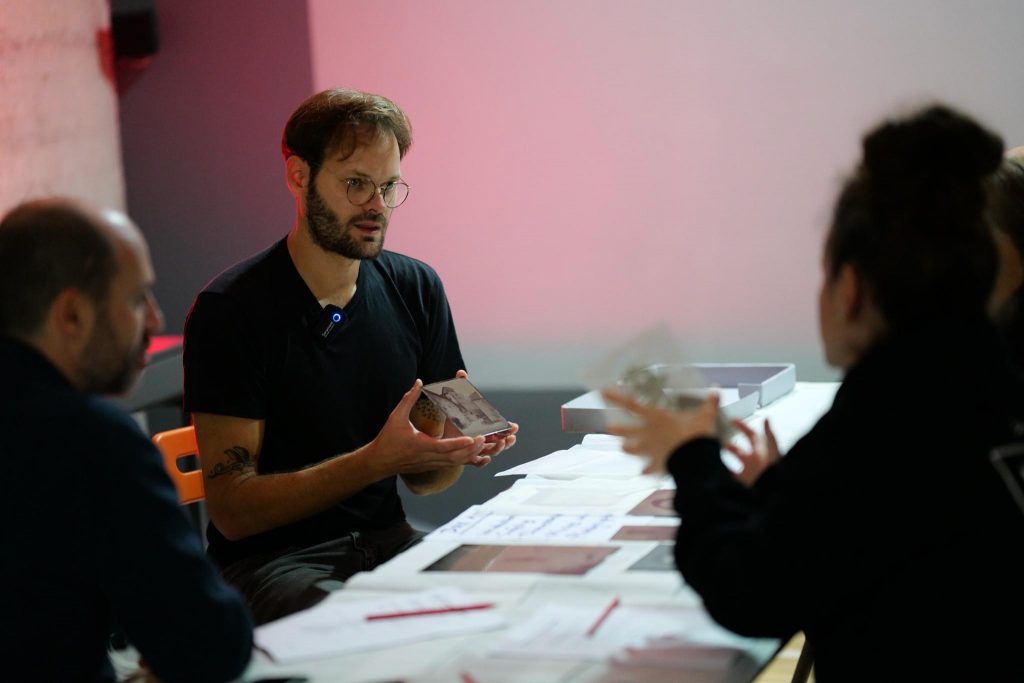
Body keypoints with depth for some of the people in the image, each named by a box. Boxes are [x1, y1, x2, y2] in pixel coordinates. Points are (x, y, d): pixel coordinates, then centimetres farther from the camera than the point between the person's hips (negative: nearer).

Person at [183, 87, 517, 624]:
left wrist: (454, 450, -12)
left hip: (387, 540, 6)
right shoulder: (229, 310, -11)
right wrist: (377, 459, -24)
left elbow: (422, 480, 12)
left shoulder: (416, 289, 6)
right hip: (265, 560, -5)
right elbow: (232, 509, -14)